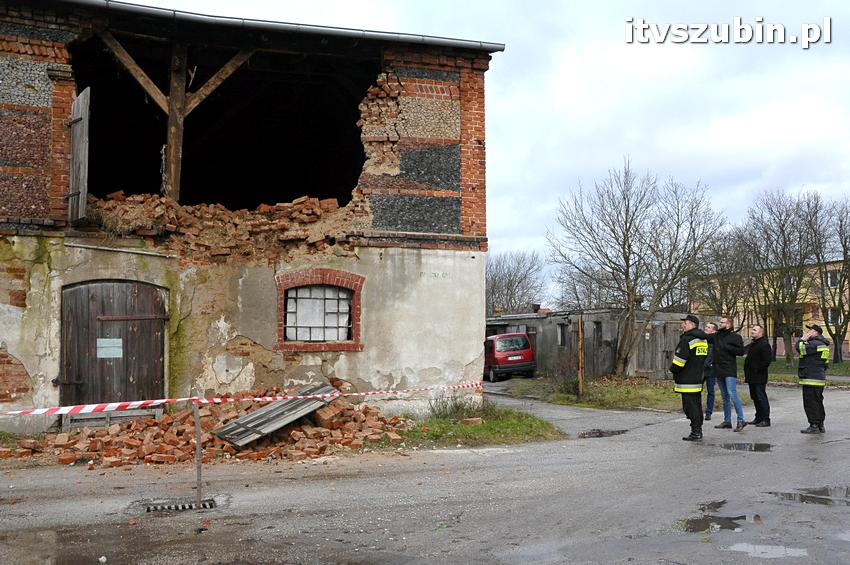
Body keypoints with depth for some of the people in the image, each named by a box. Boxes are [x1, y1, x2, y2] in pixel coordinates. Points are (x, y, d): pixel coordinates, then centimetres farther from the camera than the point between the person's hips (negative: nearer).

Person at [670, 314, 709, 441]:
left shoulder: (687, 339, -16)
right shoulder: (703, 340, 15)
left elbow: (680, 359, -18)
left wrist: (673, 369, -1)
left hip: (687, 381, -10)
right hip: (698, 379, 10)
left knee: (689, 406, -7)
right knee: (697, 404, 14)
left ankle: (695, 433, -8)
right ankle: (698, 430, 19)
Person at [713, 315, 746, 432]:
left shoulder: (735, 337, -4)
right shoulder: (716, 336, 12)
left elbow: (741, 351, -10)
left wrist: (728, 347, -13)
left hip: (730, 371, -7)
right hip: (719, 370, 7)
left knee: (732, 394, -16)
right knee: (725, 397, 12)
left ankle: (741, 420, -12)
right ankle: (727, 421, 18)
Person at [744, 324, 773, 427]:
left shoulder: (764, 345, -11)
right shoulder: (751, 345, 18)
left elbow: (767, 360, -19)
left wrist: (757, 368, -17)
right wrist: (747, 374, 18)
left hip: (759, 377, -9)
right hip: (752, 377, 10)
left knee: (761, 398, -7)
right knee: (755, 397, 14)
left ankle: (766, 419, -4)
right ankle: (758, 418, 22)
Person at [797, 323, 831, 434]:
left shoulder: (815, 344, -18)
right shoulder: (822, 344, 17)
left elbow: (801, 348, -25)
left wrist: (802, 339, -6)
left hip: (811, 379, -11)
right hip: (819, 379, 11)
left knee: (810, 403, -6)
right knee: (818, 402, 16)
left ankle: (814, 426, -5)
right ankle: (820, 425, 23)